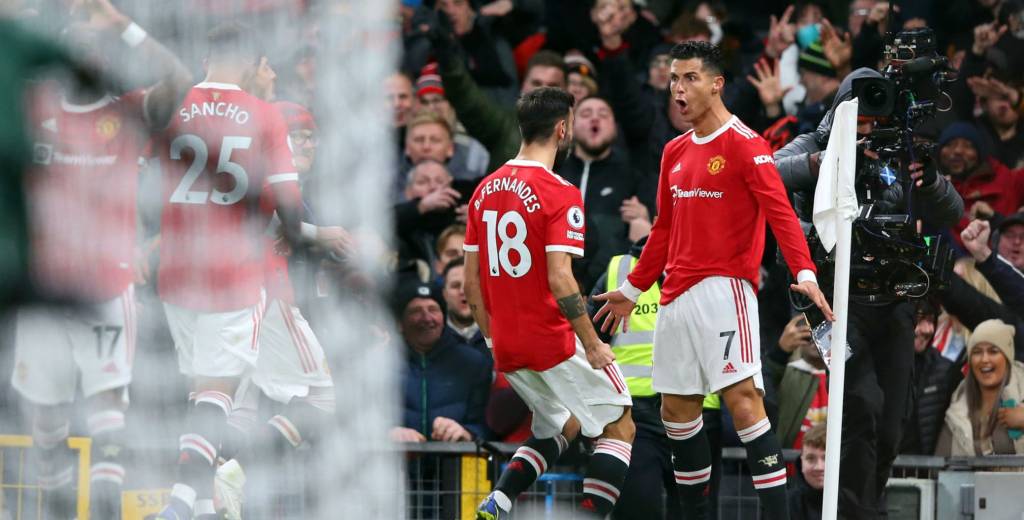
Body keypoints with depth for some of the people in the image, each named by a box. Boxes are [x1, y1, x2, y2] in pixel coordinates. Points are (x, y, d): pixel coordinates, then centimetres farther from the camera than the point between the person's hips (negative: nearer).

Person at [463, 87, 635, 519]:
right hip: (554, 341, -7)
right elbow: (559, 280, -21)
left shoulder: (486, 190, 8)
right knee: (619, 428, 6)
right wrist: (592, 345, -13)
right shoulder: (559, 194, -14)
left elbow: (471, 281, 10)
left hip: (507, 349, 7)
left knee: (562, 427, 24)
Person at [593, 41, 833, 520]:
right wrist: (632, 290, 29)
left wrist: (804, 273, -29)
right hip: (677, 296, 8)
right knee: (677, 409, 9)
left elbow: (780, 212, -16)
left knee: (742, 398, -17)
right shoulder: (675, 152, 16)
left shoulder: (743, 144, -7)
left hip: (724, 287, -8)